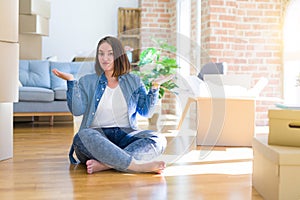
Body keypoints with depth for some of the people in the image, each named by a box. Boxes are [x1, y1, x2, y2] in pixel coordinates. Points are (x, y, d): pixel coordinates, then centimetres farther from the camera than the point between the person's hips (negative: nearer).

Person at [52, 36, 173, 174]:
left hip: (126, 133, 2)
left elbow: (145, 111, 12)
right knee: (83, 136, -37)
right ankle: (139, 166, -39)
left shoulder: (133, 81, 17)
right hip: (97, 134, -1)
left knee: (158, 140, -27)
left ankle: (104, 164, -38)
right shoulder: (87, 81, 14)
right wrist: (71, 82, -7)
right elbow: (77, 110, 0)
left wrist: (155, 87, 1)